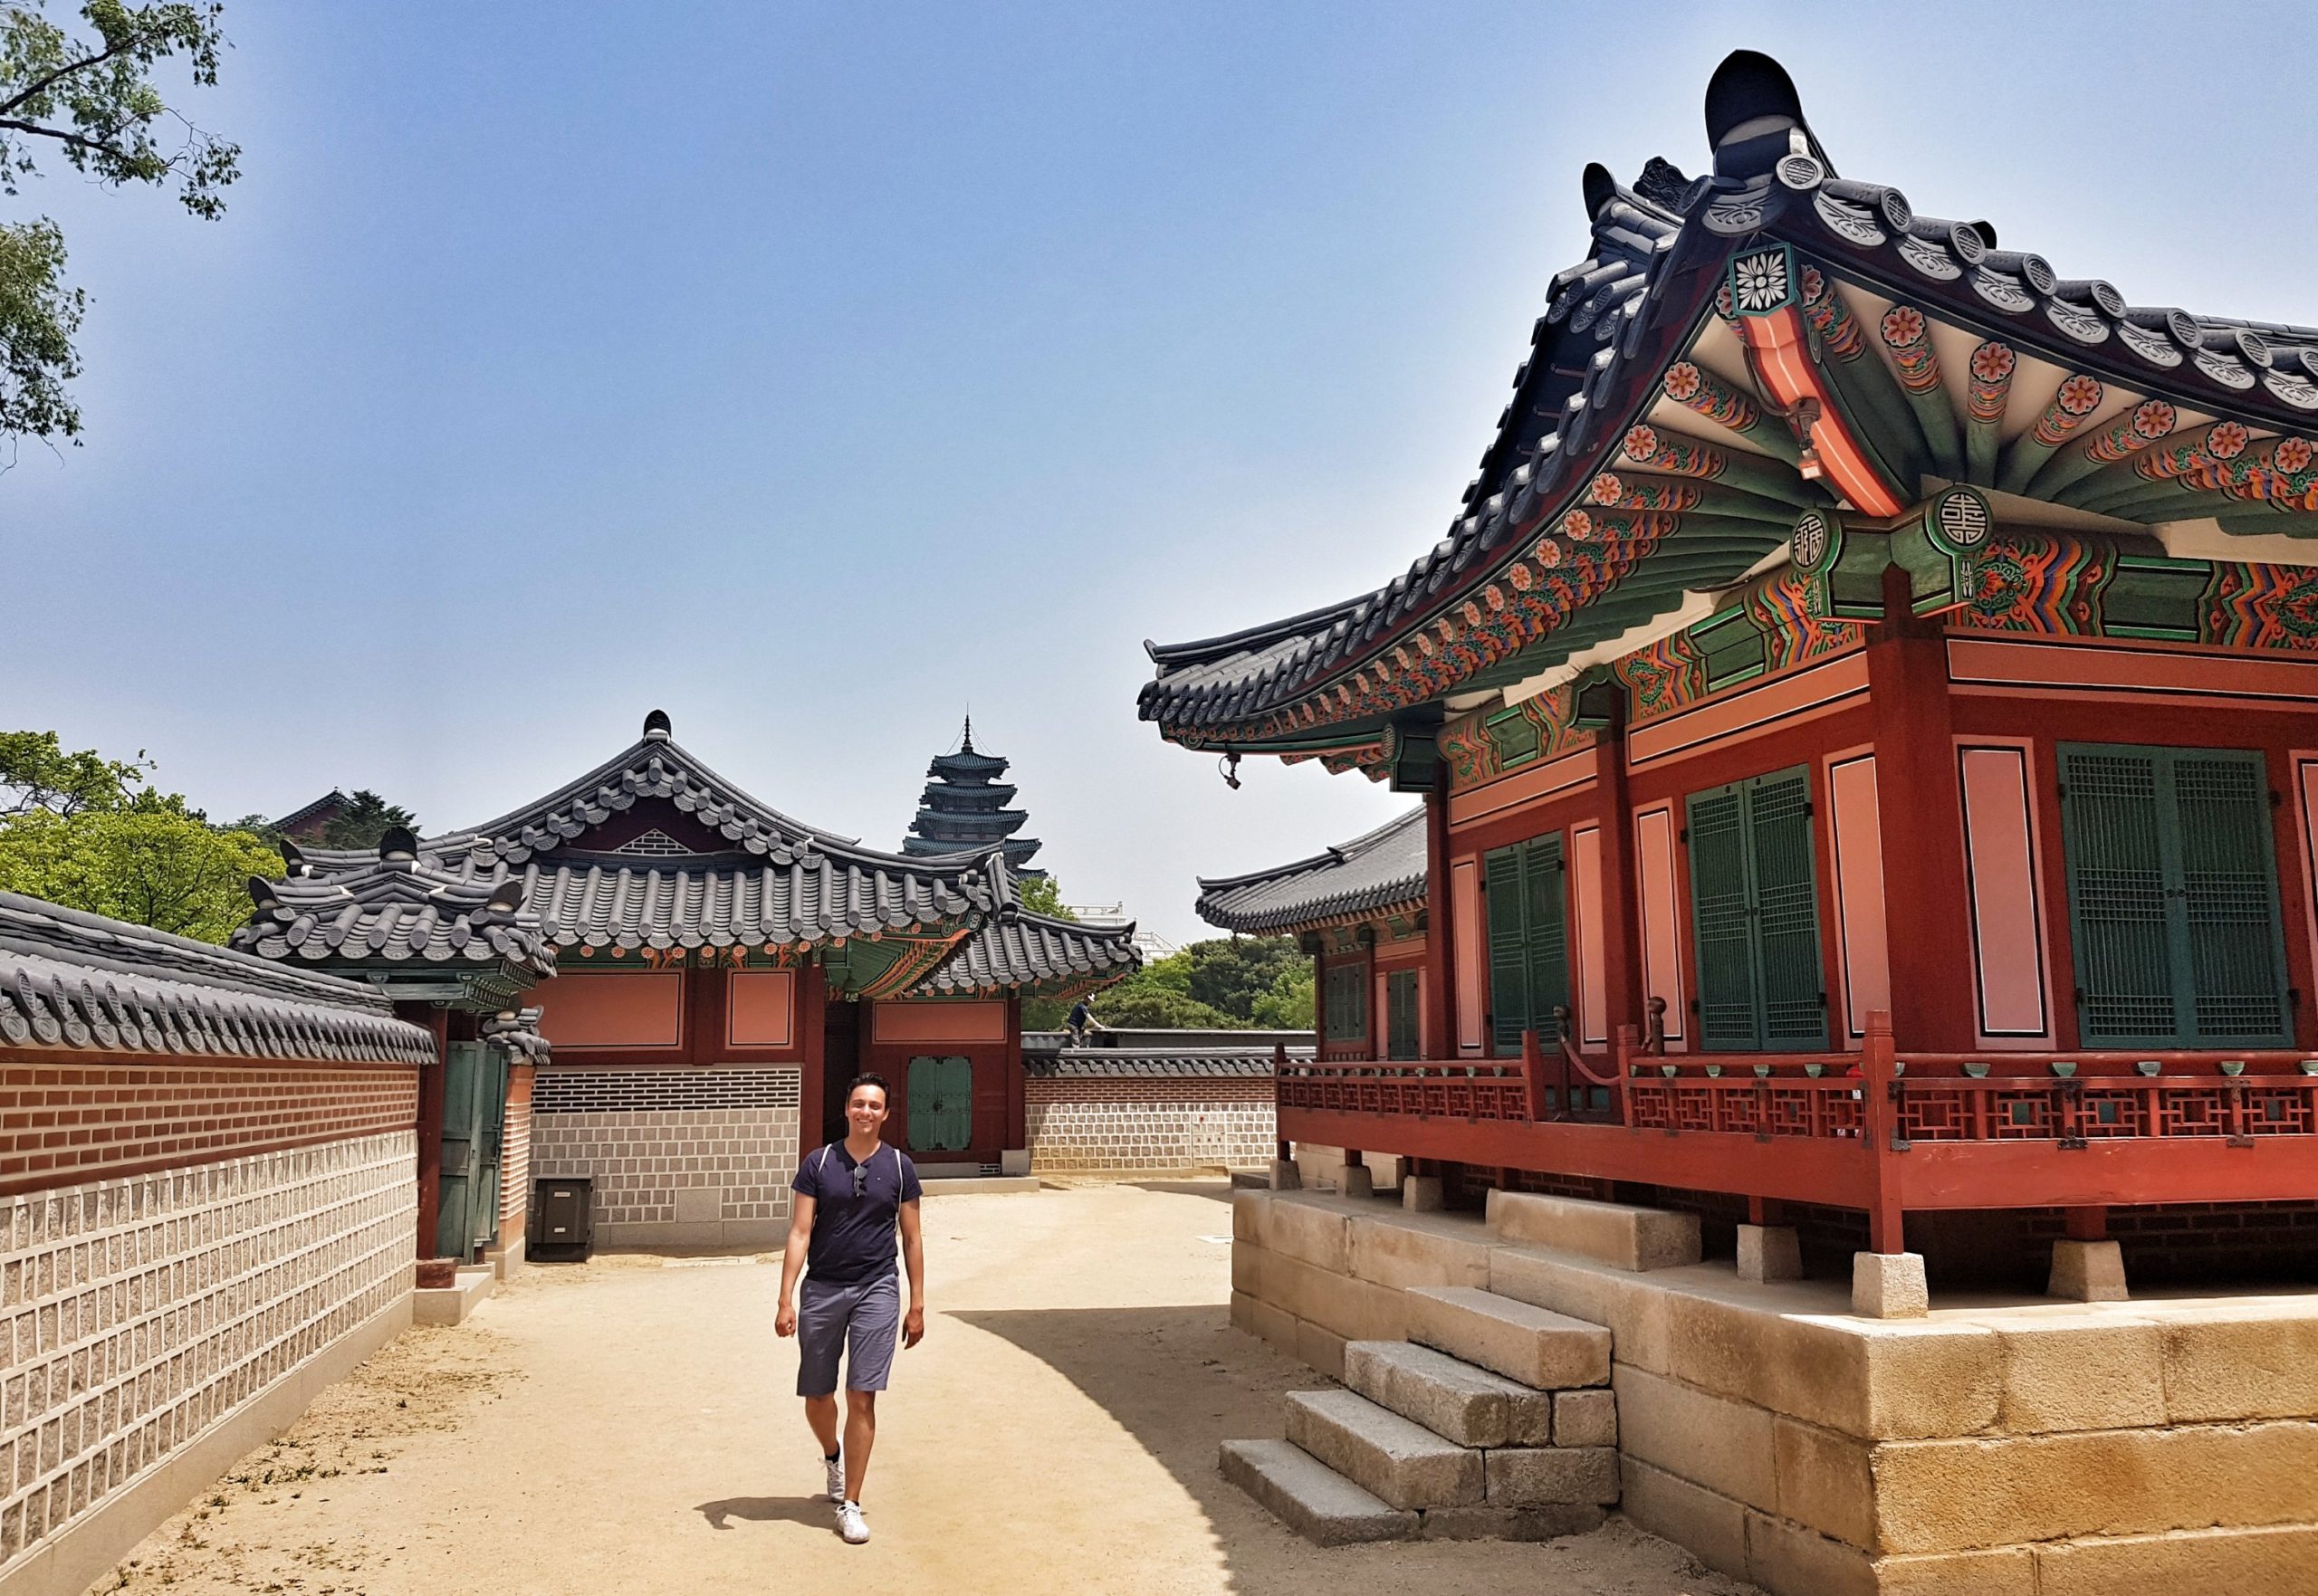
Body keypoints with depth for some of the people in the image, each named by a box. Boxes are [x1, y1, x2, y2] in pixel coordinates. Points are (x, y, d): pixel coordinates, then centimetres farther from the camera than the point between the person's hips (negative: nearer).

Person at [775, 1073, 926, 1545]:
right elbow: (800, 1233, -1)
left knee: (862, 1397, -6)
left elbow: (912, 1239, 6)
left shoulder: (899, 1166, 2)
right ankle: (833, 1457, 42)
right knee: (816, 1397, 10)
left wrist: (917, 1305, 4)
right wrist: (786, 1300, -8)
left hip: (876, 1291, -1)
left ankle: (850, 1504, 5)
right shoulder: (818, 1163, 1)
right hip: (821, 1290, 1)